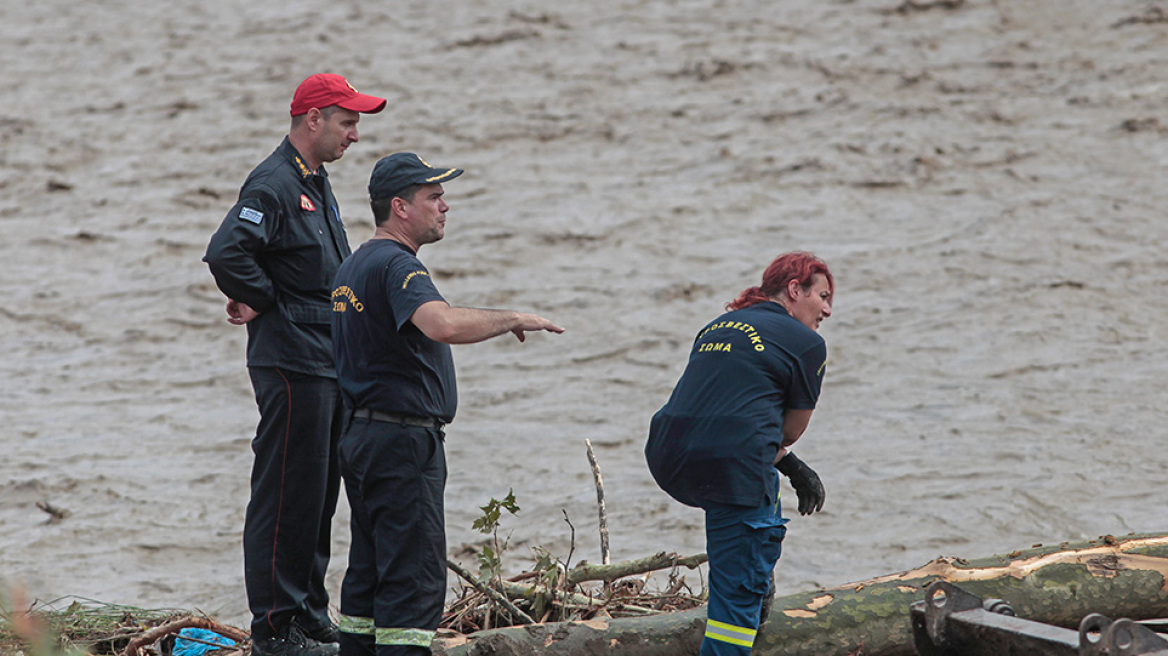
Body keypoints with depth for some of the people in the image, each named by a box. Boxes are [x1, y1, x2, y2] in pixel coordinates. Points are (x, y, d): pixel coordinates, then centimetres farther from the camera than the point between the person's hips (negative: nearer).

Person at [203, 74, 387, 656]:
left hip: (329, 366, 10)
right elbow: (226, 253, -29)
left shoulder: (315, 182, 17)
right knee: (287, 495, -6)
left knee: (319, 495, 14)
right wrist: (263, 301, -14)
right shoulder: (274, 185, -15)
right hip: (292, 365, -10)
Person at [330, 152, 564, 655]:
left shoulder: (352, 268, 17)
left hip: (360, 436, 10)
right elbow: (444, 324, -32)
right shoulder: (397, 266, -17)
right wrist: (513, 319, -24)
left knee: (370, 572, 13)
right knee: (414, 577, -10)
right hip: (402, 439, -10)